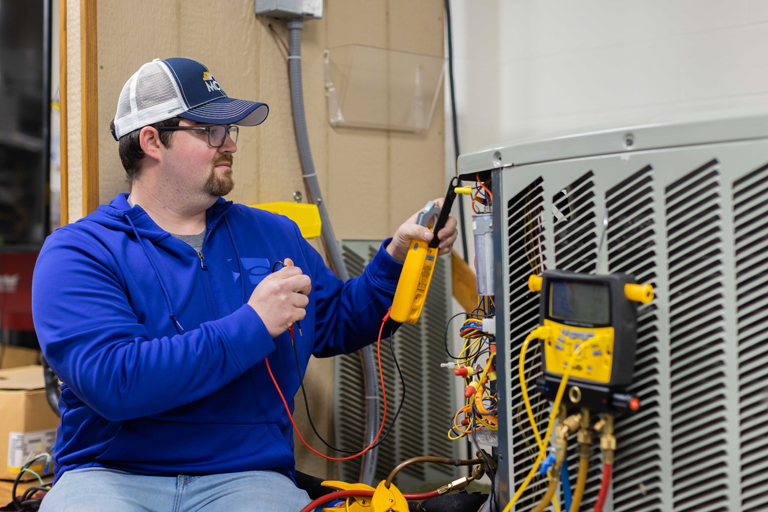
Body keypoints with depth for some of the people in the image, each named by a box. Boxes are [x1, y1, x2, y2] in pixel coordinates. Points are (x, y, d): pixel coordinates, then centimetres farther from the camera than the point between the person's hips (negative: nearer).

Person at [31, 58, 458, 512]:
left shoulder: (274, 235, 16)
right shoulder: (80, 252, -2)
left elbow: (338, 324, 26)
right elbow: (112, 380, -17)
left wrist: (396, 257, 9)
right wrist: (253, 326, -16)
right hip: (111, 475, -3)